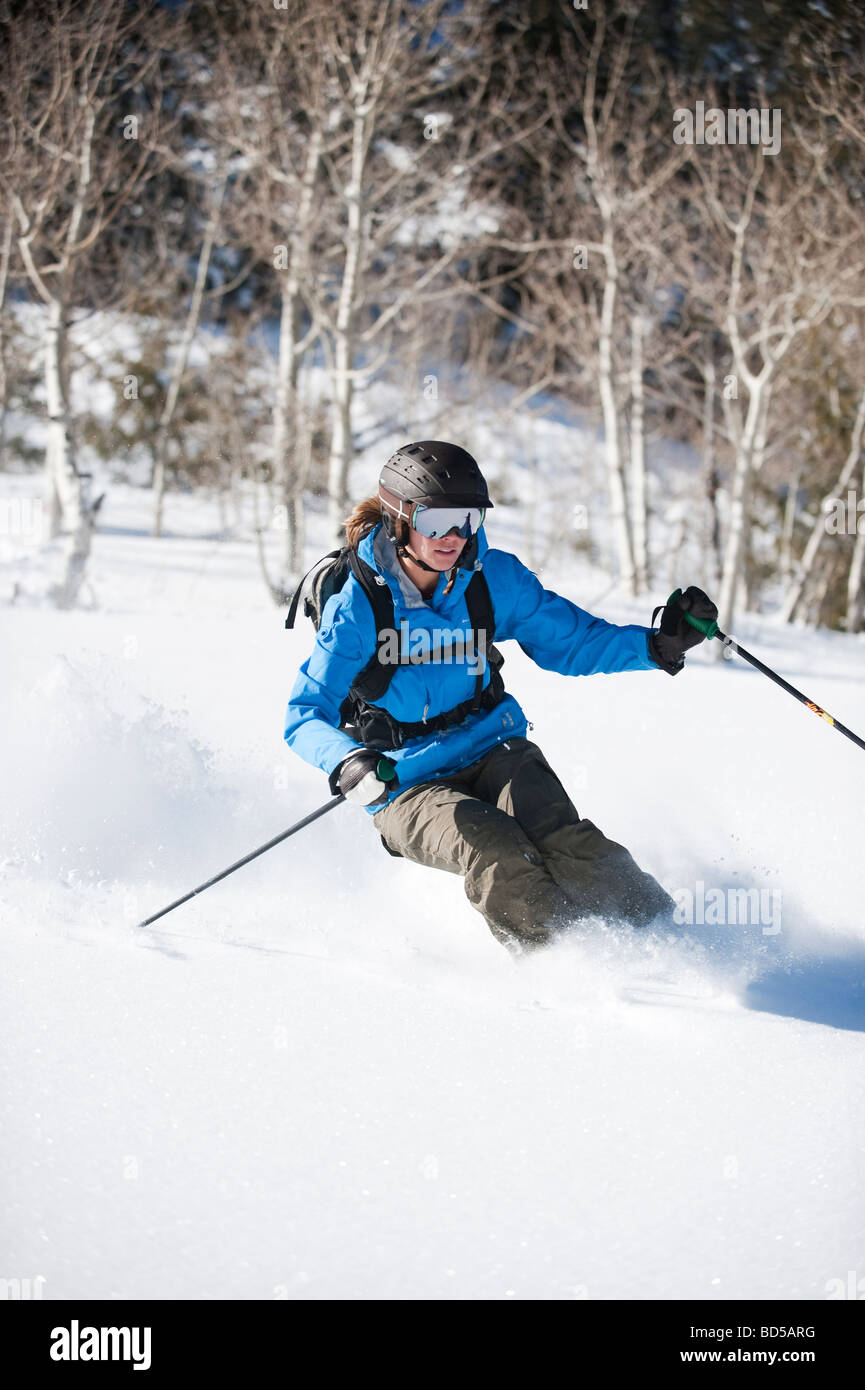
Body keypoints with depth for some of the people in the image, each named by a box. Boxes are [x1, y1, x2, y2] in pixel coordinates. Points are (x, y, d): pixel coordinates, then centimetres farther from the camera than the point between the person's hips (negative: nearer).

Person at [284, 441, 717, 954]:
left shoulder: (494, 579, -4)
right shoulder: (358, 608, -14)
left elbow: (570, 641, 5)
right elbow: (306, 716, -13)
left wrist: (658, 646, -12)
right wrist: (347, 762, -35)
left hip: (493, 748, 3)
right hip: (409, 784, -3)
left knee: (561, 836, -26)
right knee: (494, 849, -32)